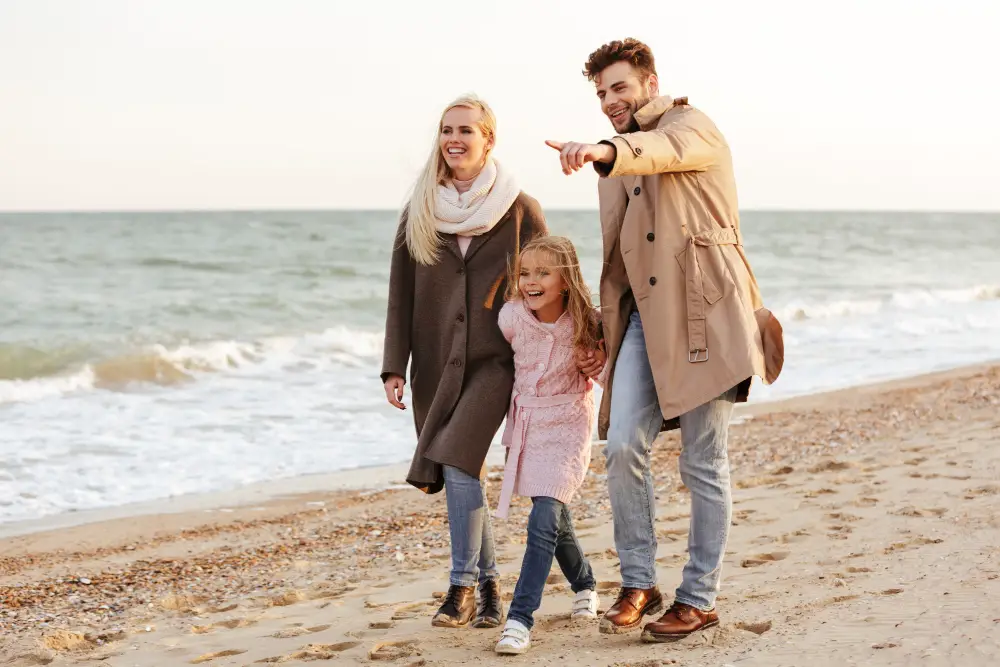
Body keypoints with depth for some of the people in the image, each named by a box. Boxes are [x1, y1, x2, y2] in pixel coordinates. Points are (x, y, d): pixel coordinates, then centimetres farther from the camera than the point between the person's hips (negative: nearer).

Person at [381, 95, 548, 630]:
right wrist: (394, 366, 0)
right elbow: (401, 294, 7)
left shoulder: (520, 211, -1)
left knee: (458, 462, -19)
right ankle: (488, 586, 21)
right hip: (436, 363, 4)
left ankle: (462, 585, -8)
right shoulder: (420, 211, 7)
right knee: (463, 476, 7)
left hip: (495, 359, -4)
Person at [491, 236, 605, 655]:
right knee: (555, 521, 15)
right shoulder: (511, 317, -11)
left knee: (544, 520, -17)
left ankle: (521, 617, -14)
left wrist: (600, 361, -23)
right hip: (526, 423, 3)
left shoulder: (585, 324, -16)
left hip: (567, 427, -3)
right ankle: (584, 583, 42)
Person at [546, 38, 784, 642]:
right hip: (644, 315, 6)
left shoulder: (693, 127, -2)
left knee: (704, 462, -1)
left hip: (705, 313, -6)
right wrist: (600, 337, 19)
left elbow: (664, 150, -29)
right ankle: (638, 584, 3)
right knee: (624, 444, -9)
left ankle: (699, 599, 10)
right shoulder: (616, 166, 21)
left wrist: (606, 151, -49)